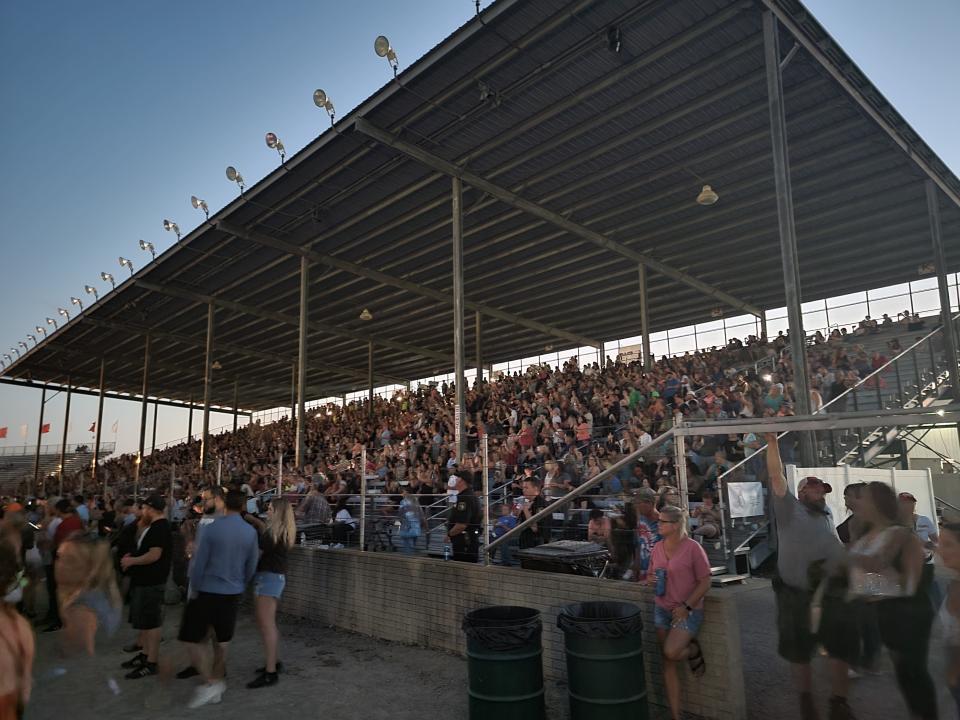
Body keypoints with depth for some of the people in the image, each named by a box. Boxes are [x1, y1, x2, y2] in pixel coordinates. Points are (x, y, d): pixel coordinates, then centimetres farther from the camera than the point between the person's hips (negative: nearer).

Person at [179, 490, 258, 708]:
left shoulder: (211, 529, -14)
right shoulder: (251, 532, -4)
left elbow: (198, 563, -12)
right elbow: (251, 567, 4)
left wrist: (194, 590, 3)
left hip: (207, 591, -4)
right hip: (232, 593, 4)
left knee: (192, 639, 8)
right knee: (222, 641, 16)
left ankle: (210, 683, 0)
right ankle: (217, 685, 26)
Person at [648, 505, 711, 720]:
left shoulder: (692, 548, -13)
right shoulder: (657, 548, 4)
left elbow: (705, 583, -11)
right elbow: (650, 574, 18)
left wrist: (686, 606, -17)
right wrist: (650, 578, -6)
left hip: (687, 611, -5)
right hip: (662, 610, 5)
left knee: (671, 652, -22)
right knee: (668, 663, 7)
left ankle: (694, 650, 12)